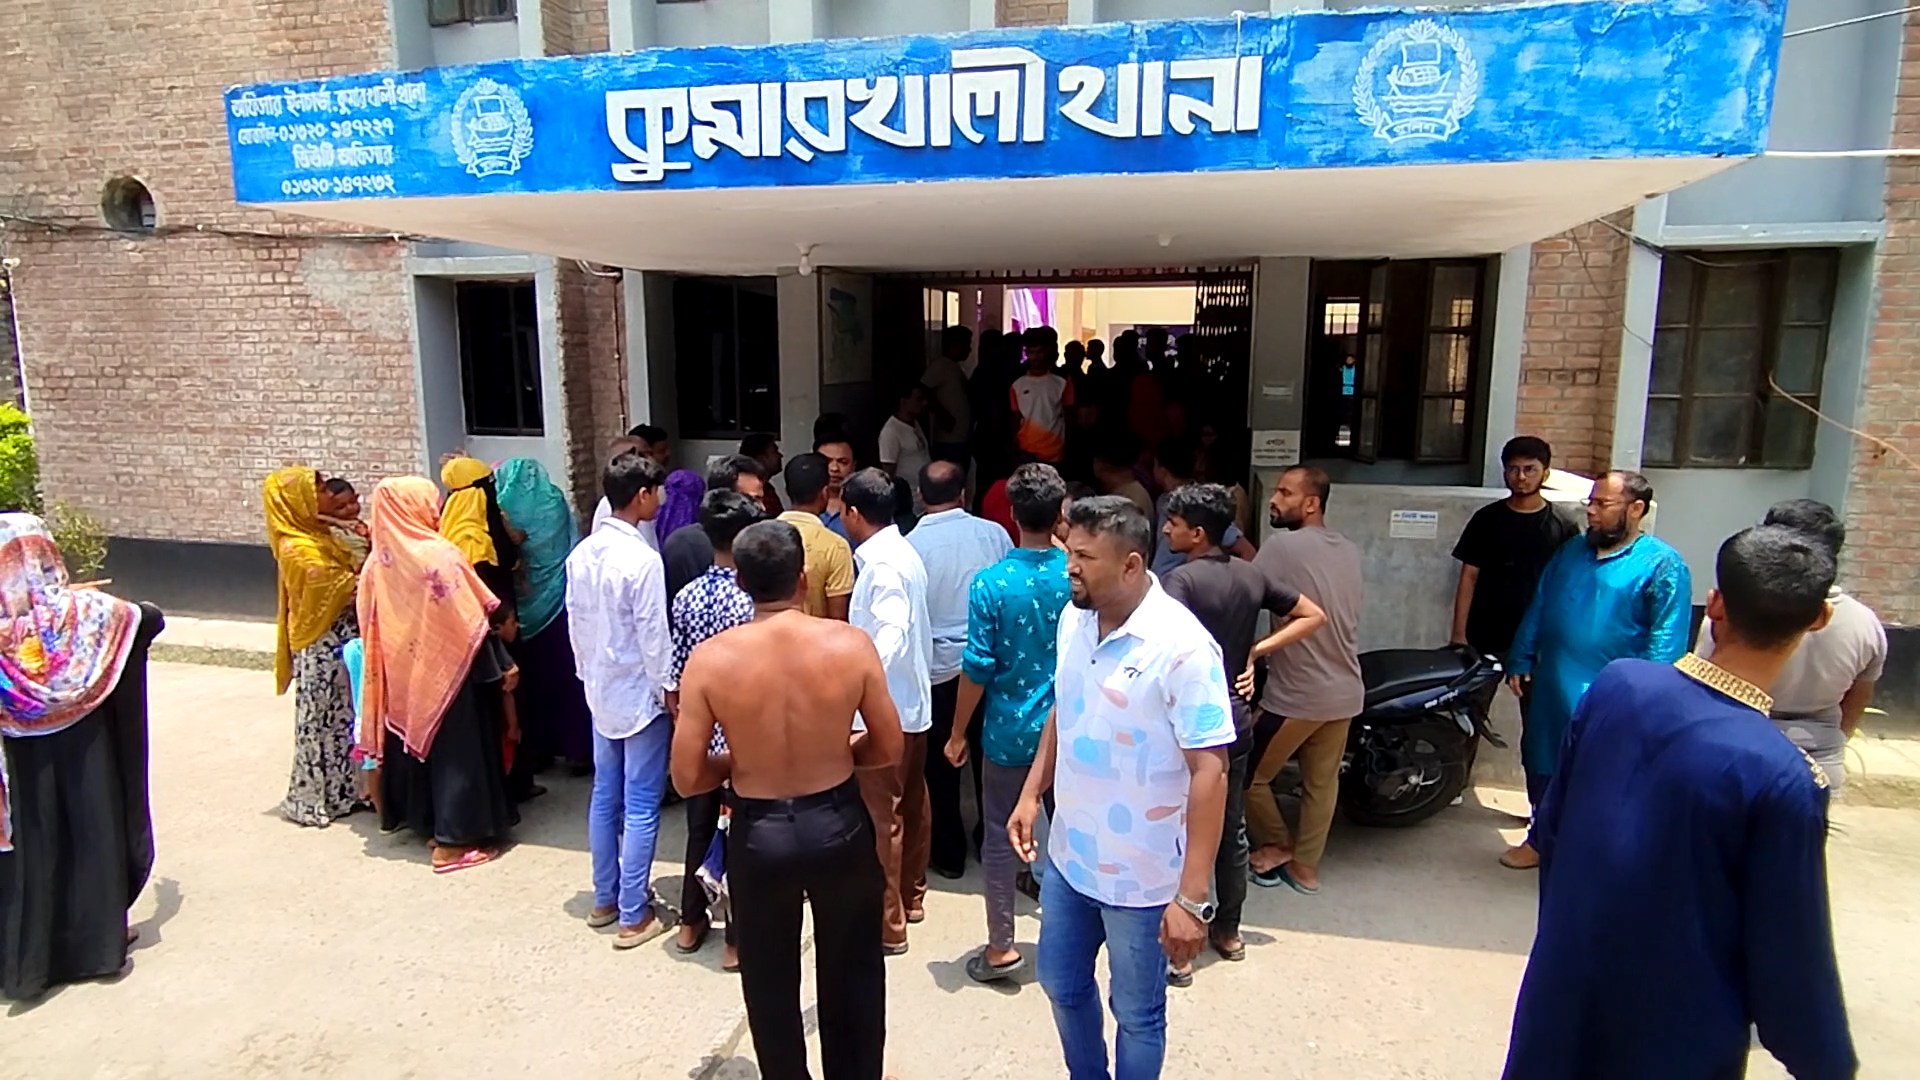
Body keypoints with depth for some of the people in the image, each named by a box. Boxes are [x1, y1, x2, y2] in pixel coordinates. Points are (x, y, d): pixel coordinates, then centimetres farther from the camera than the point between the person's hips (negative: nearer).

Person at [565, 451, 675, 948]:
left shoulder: (581, 554, 1)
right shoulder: (642, 559, -21)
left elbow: (576, 623, 9)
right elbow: (654, 637, -19)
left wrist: (587, 673, 19)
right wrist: (670, 691, -9)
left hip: (600, 691, 8)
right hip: (641, 694, -8)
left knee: (605, 796, 17)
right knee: (640, 806, 2)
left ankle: (604, 899, 29)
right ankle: (634, 915, 10)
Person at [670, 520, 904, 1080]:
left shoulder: (709, 659, -16)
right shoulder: (851, 644, -16)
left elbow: (688, 778, -11)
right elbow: (890, 750, -6)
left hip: (758, 835, 0)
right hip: (839, 824, 1)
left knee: (770, 981, 23)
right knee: (853, 969, 24)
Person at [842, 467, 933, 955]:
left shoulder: (882, 564, -20)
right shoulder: (905, 554, 8)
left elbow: (892, 633, -33)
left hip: (885, 708, -10)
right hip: (912, 700, 10)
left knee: (881, 816, 1)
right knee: (910, 804, 19)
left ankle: (887, 924, 13)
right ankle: (911, 896, 35)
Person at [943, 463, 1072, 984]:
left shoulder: (990, 583, -16)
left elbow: (978, 668, -13)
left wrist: (958, 733, -3)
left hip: (1009, 731, -3)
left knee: (1001, 838, 11)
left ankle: (1001, 947, 18)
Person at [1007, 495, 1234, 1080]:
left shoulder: (1182, 647, -24)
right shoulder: (1073, 618, -3)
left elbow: (1209, 772, -23)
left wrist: (1192, 896, -24)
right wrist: (1032, 793, 9)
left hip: (1142, 876, -7)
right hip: (1067, 855, 7)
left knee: (1136, 1014, 15)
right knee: (1062, 985, 25)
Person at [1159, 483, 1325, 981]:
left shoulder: (1180, 579, -17)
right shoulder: (1251, 575, 4)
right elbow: (1314, 616, 12)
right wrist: (1256, 651, 6)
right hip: (1236, 717, 7)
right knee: (1231, 828, 18)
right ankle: (1228, 931, 33)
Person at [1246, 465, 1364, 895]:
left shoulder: (1282, 544, -15)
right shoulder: (1350, 552, 8)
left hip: (1295, 694, -7)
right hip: (1345, 692, 8)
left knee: (1248, 774, 11)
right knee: (1321, 783, 17)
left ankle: (1275, 845, 25)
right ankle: (1305, 867, 26)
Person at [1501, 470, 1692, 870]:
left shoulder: (1662, 564, -10)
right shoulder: (1570, 552, 11)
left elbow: (1667, 640, -16)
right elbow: (1537, 609, 15)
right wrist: (1520, 660, 11)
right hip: (1552, 691, 7)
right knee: (1542, 766, 17)